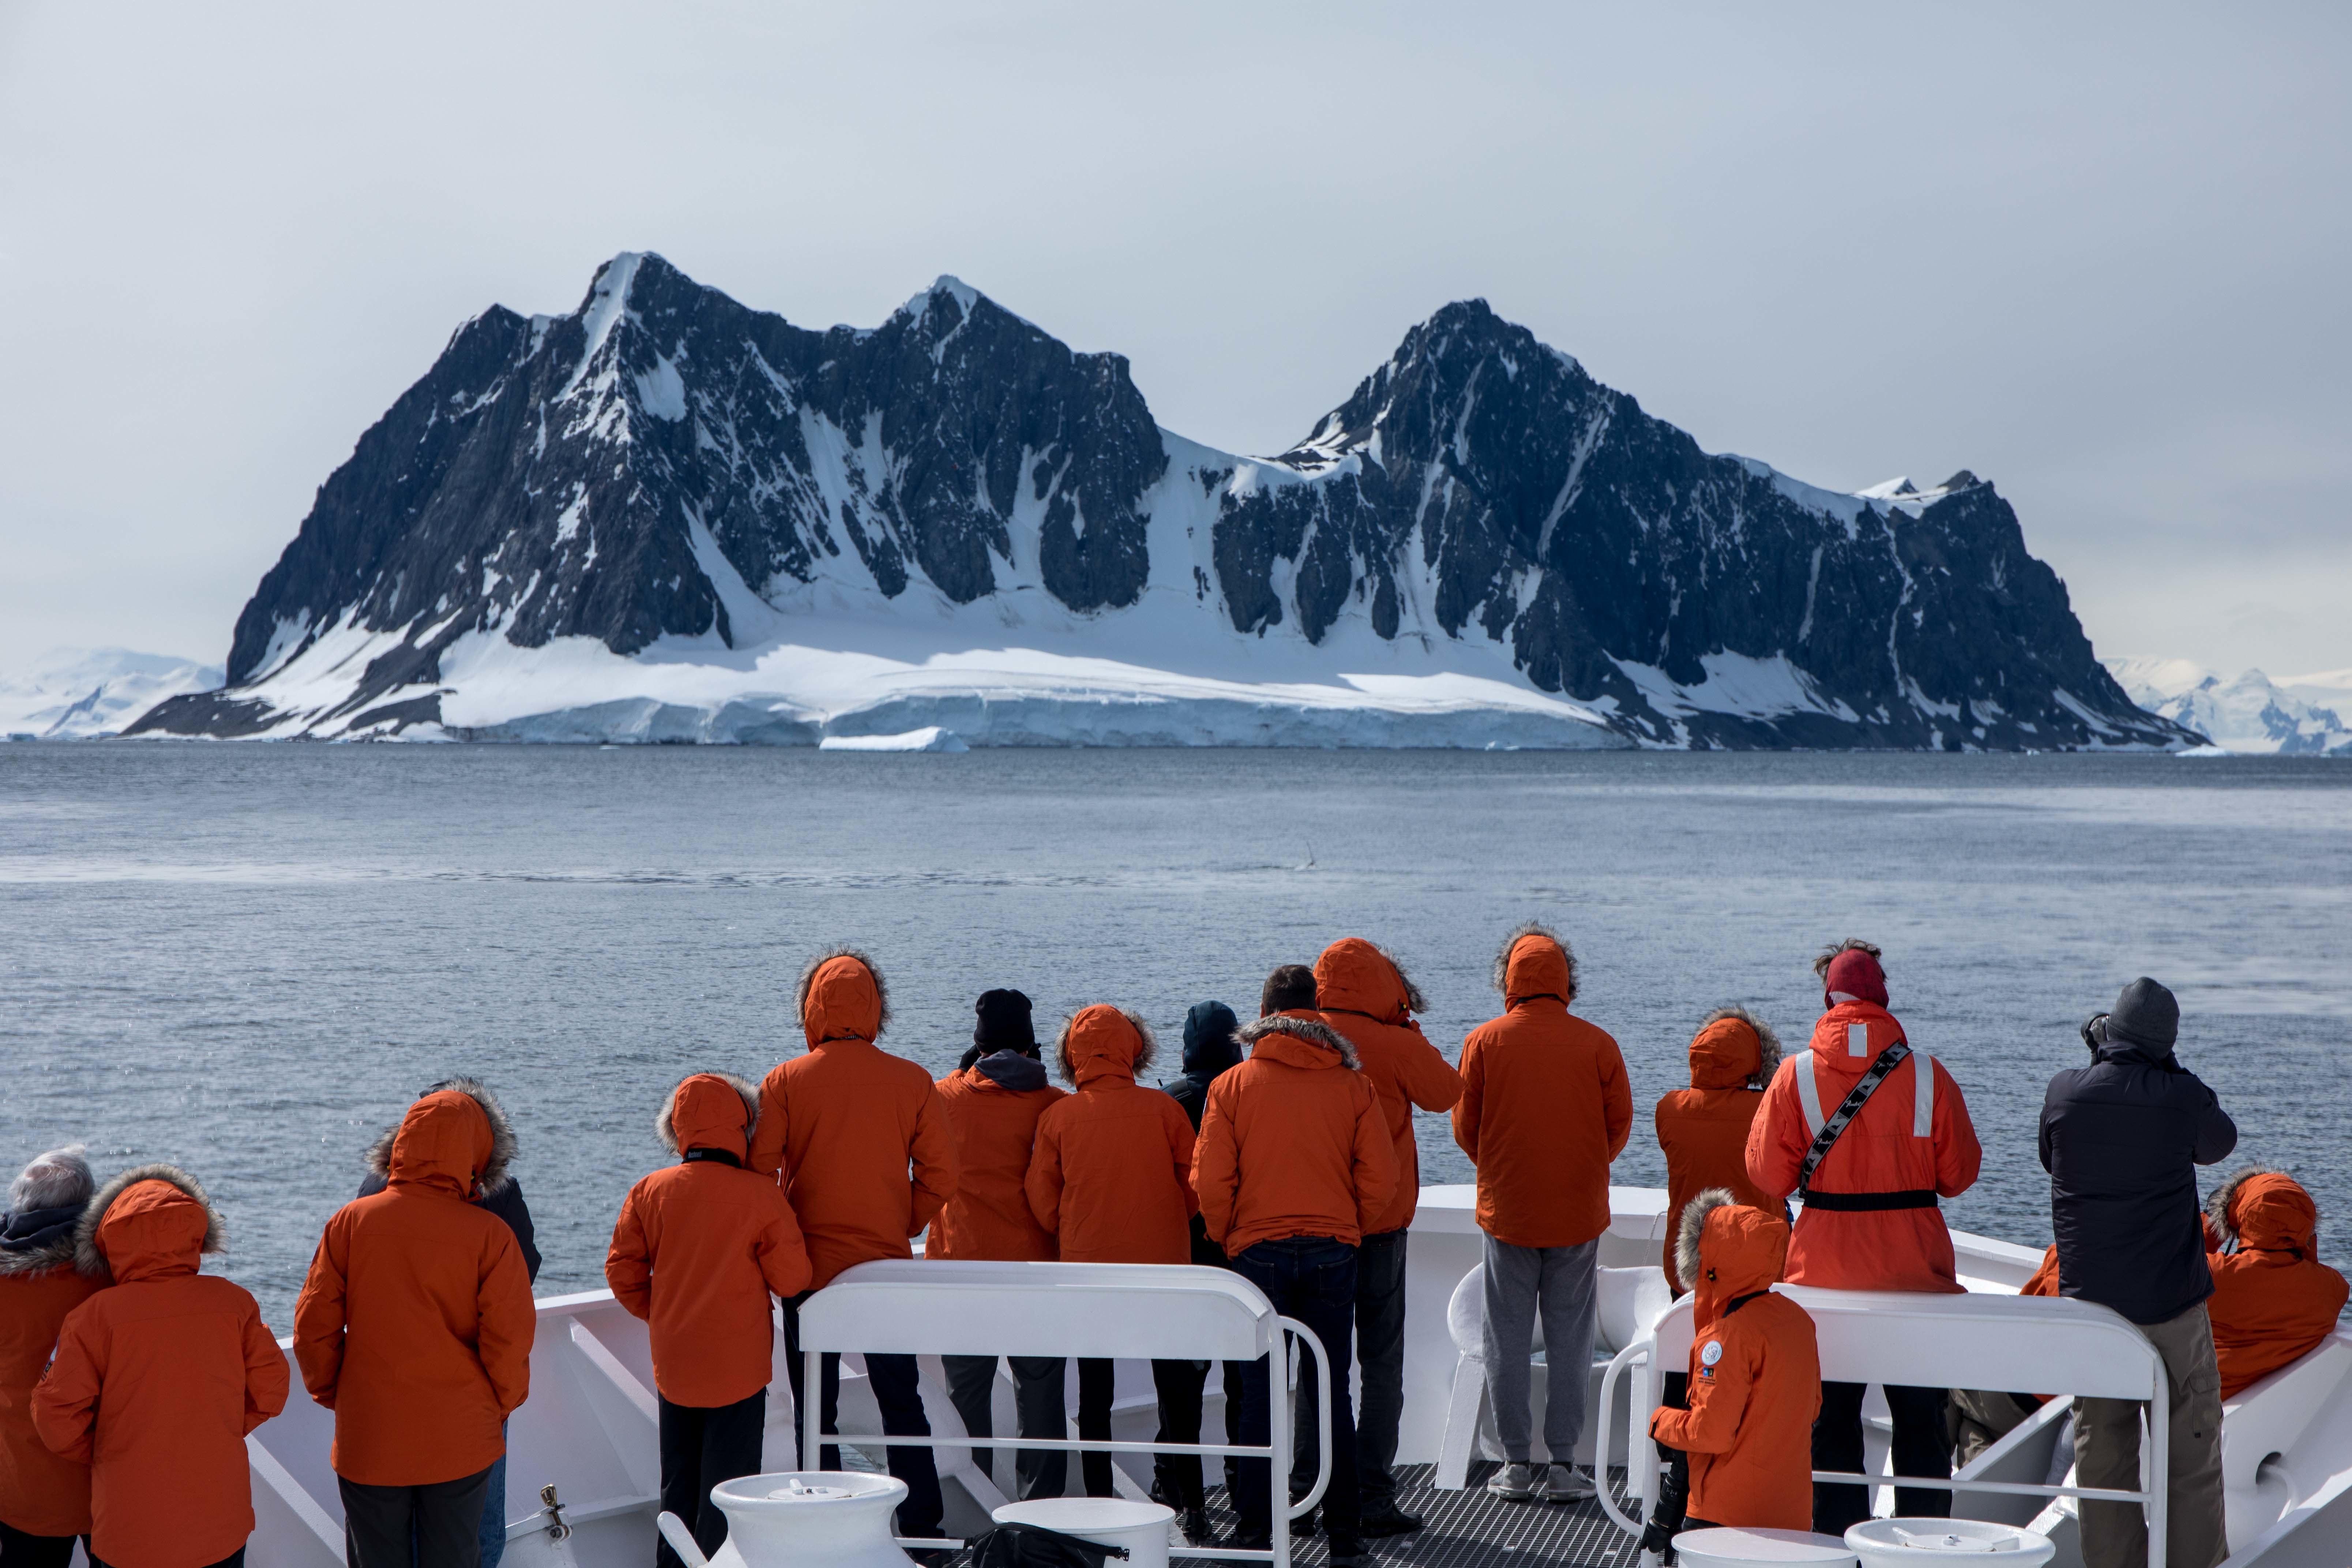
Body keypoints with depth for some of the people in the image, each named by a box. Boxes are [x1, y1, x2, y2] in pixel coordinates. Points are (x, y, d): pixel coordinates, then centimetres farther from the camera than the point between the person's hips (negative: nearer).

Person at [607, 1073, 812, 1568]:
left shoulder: (648, 1192, -4)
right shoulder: (761, 1196, -13)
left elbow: (623, 1271, 0)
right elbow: (793, 1280, -10)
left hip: (672, 1365, 4)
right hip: (738, 1367, -4)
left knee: (678, 1483, 17)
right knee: (726, 1487, 5)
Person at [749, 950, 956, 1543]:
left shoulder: (785, 1082, -8)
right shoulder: (912, 1082, -4)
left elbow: (758, 1173, -9)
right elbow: (940, 1177, -2)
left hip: (809, 1271, -2)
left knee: (816, 1411, 8)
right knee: (902, 1402, 14)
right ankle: (921, 1526, 17)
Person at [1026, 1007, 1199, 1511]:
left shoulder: (1058, 1116, -6)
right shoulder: (1163, 1109, -6)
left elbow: (1043, 1202, 0)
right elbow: (1195, 1187, 0)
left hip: (1086, 1266, 0)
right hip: (1163, 1263, 0)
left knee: (1094, 1394, 8)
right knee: (1175, 1387, 11)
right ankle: (1189, 1502, 10)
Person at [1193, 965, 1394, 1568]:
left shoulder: (1232, 1086, -3)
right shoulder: (1353, 1084, 0)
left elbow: (1211, 1180, -6)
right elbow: (1380, 1177, -2)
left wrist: (1227, 1238, 10)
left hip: (1259, 1251, -1)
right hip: (1334, 1252, 1)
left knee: (1261, 1391, 5)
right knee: (1332, 1392, 7)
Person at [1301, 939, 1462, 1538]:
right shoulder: (1395, 1046, -14)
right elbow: (1447, 1090, 4)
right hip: (1380, 1222, -4)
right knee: (1381, 1360, 4)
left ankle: (1306, 1490, 15)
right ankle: (1372, 1498, 3)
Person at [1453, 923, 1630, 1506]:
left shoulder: (1484, 1041, -6)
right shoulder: (1597, 1044, -5)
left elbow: (1466, 1129, 1)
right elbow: (1619, 1123, 2)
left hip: (1506, 1212, 0)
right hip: (1579, 1214, 0)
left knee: (1507, 1341, 7)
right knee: (1569, 1340, 6)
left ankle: (1516, 1463, 9)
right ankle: (1564, 1464, 6)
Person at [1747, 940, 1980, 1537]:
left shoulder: (1796, 1073, -6)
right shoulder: (1926, 1073, -6)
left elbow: (1768, 1175, -4)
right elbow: (1960, 1172, -1)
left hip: (1824, 1269, 0)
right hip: (1915, 1272, 0)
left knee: (1831, 1417, 10)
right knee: (1921, 1418, 11)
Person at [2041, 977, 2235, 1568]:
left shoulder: (2064, 1091, -5)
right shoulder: (2181, 1097, -11)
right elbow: (2220, 1142, 10)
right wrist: (2168, 1071, 12)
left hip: (2088, 1301, 2)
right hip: (2172, 1303, -2)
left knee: (2101, 1452, 10)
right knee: (2191, 1451, 8)